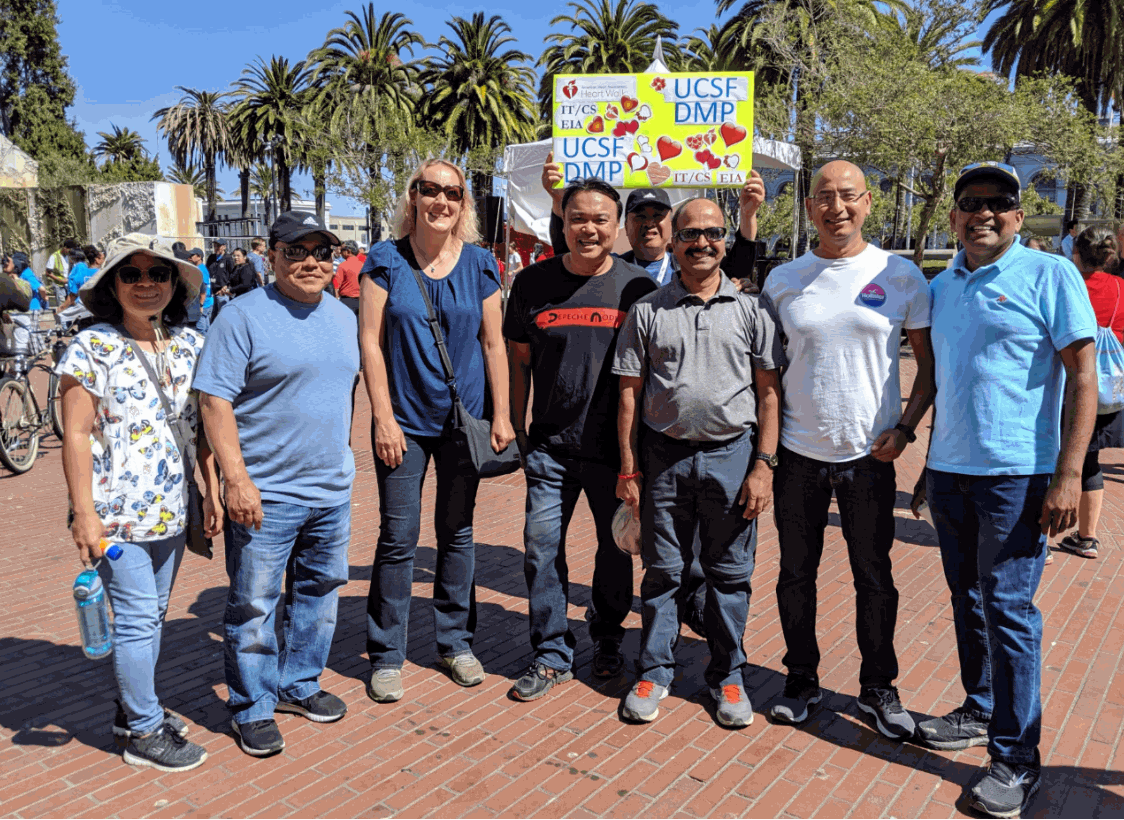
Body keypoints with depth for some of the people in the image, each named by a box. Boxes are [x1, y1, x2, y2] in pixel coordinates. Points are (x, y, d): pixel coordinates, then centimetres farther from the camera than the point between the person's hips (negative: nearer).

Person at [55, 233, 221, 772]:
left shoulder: (189, 344, 6)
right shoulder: (91, 348, -9)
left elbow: (201, 425, 11)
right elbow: (76, 437, -10)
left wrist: (212, 490, 9)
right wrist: (84, 514, -13)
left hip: (171, 509, 6)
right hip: (117, 513, -5)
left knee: (152, 614, 16)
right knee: (137, 617, -1)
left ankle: (132, 706, 34)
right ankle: (145, 732, 14)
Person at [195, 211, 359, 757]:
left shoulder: (343, 317, 10)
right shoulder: (243, 316, -10)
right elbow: (214, 399, -14)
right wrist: (237, 479, -19)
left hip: (332, 489, 6)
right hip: (265, 493, -6)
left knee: (319, 590, 17)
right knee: (253, 605, 4)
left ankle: (299, 685, 35)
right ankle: (253, 708, 21)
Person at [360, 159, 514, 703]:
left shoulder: (479, 264, 3)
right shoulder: (386, 261, -3)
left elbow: (493, 343, 5)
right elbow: (371, 342, -5)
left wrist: (501, 415, 1)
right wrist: (384, 418, -10)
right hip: (404, 420, -2)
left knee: (457, 531, 12)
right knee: (398, 537, 1)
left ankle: (455, 642, 27)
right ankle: (387, 655, 16)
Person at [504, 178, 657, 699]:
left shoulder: (637, 286, -1)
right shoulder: (534, 283, 3)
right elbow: (519, 359, 10)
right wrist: (518, 428, 7)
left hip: (614, 443, -1)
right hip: (550, 443, 1)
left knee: (616, 547, 12)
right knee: (541, 547, 2)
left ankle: (607, 640, 34)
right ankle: (551, 656, 17)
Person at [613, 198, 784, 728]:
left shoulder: (750, 310, 5)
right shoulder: (648, 311, 5)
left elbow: (769, 392, 4)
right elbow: (630, 391, 4)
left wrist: (764, 464, -4)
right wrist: (628, 467, 0)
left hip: (731, 454, 0)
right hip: (664, 455, 0)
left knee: (730, 573, 9)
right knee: (662, 569, 9)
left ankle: (728, 677, 24)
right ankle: (654, 672, 24)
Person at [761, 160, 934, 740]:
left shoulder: (901, 276, -1)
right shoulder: (783, 280, 3)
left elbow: (931, 364, 4)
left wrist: (905, 427, -9)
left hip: (870, 454, -1)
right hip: (797, 452, 2)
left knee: (875, 578, 9)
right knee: (796, 573, 11)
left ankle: (878, 688, 27)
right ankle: (801, 679, 29)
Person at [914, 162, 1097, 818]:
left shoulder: (1050, 275, -5)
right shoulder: (941, 288, 13)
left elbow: (1083, 375, -9)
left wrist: (1068, 474, -16)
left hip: (1016, 474, -6)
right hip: (951, 471, 6)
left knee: (1007, 607, -3)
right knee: (968, 602, 14)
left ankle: (1016, 759, 8)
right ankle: (980, 713, 31)